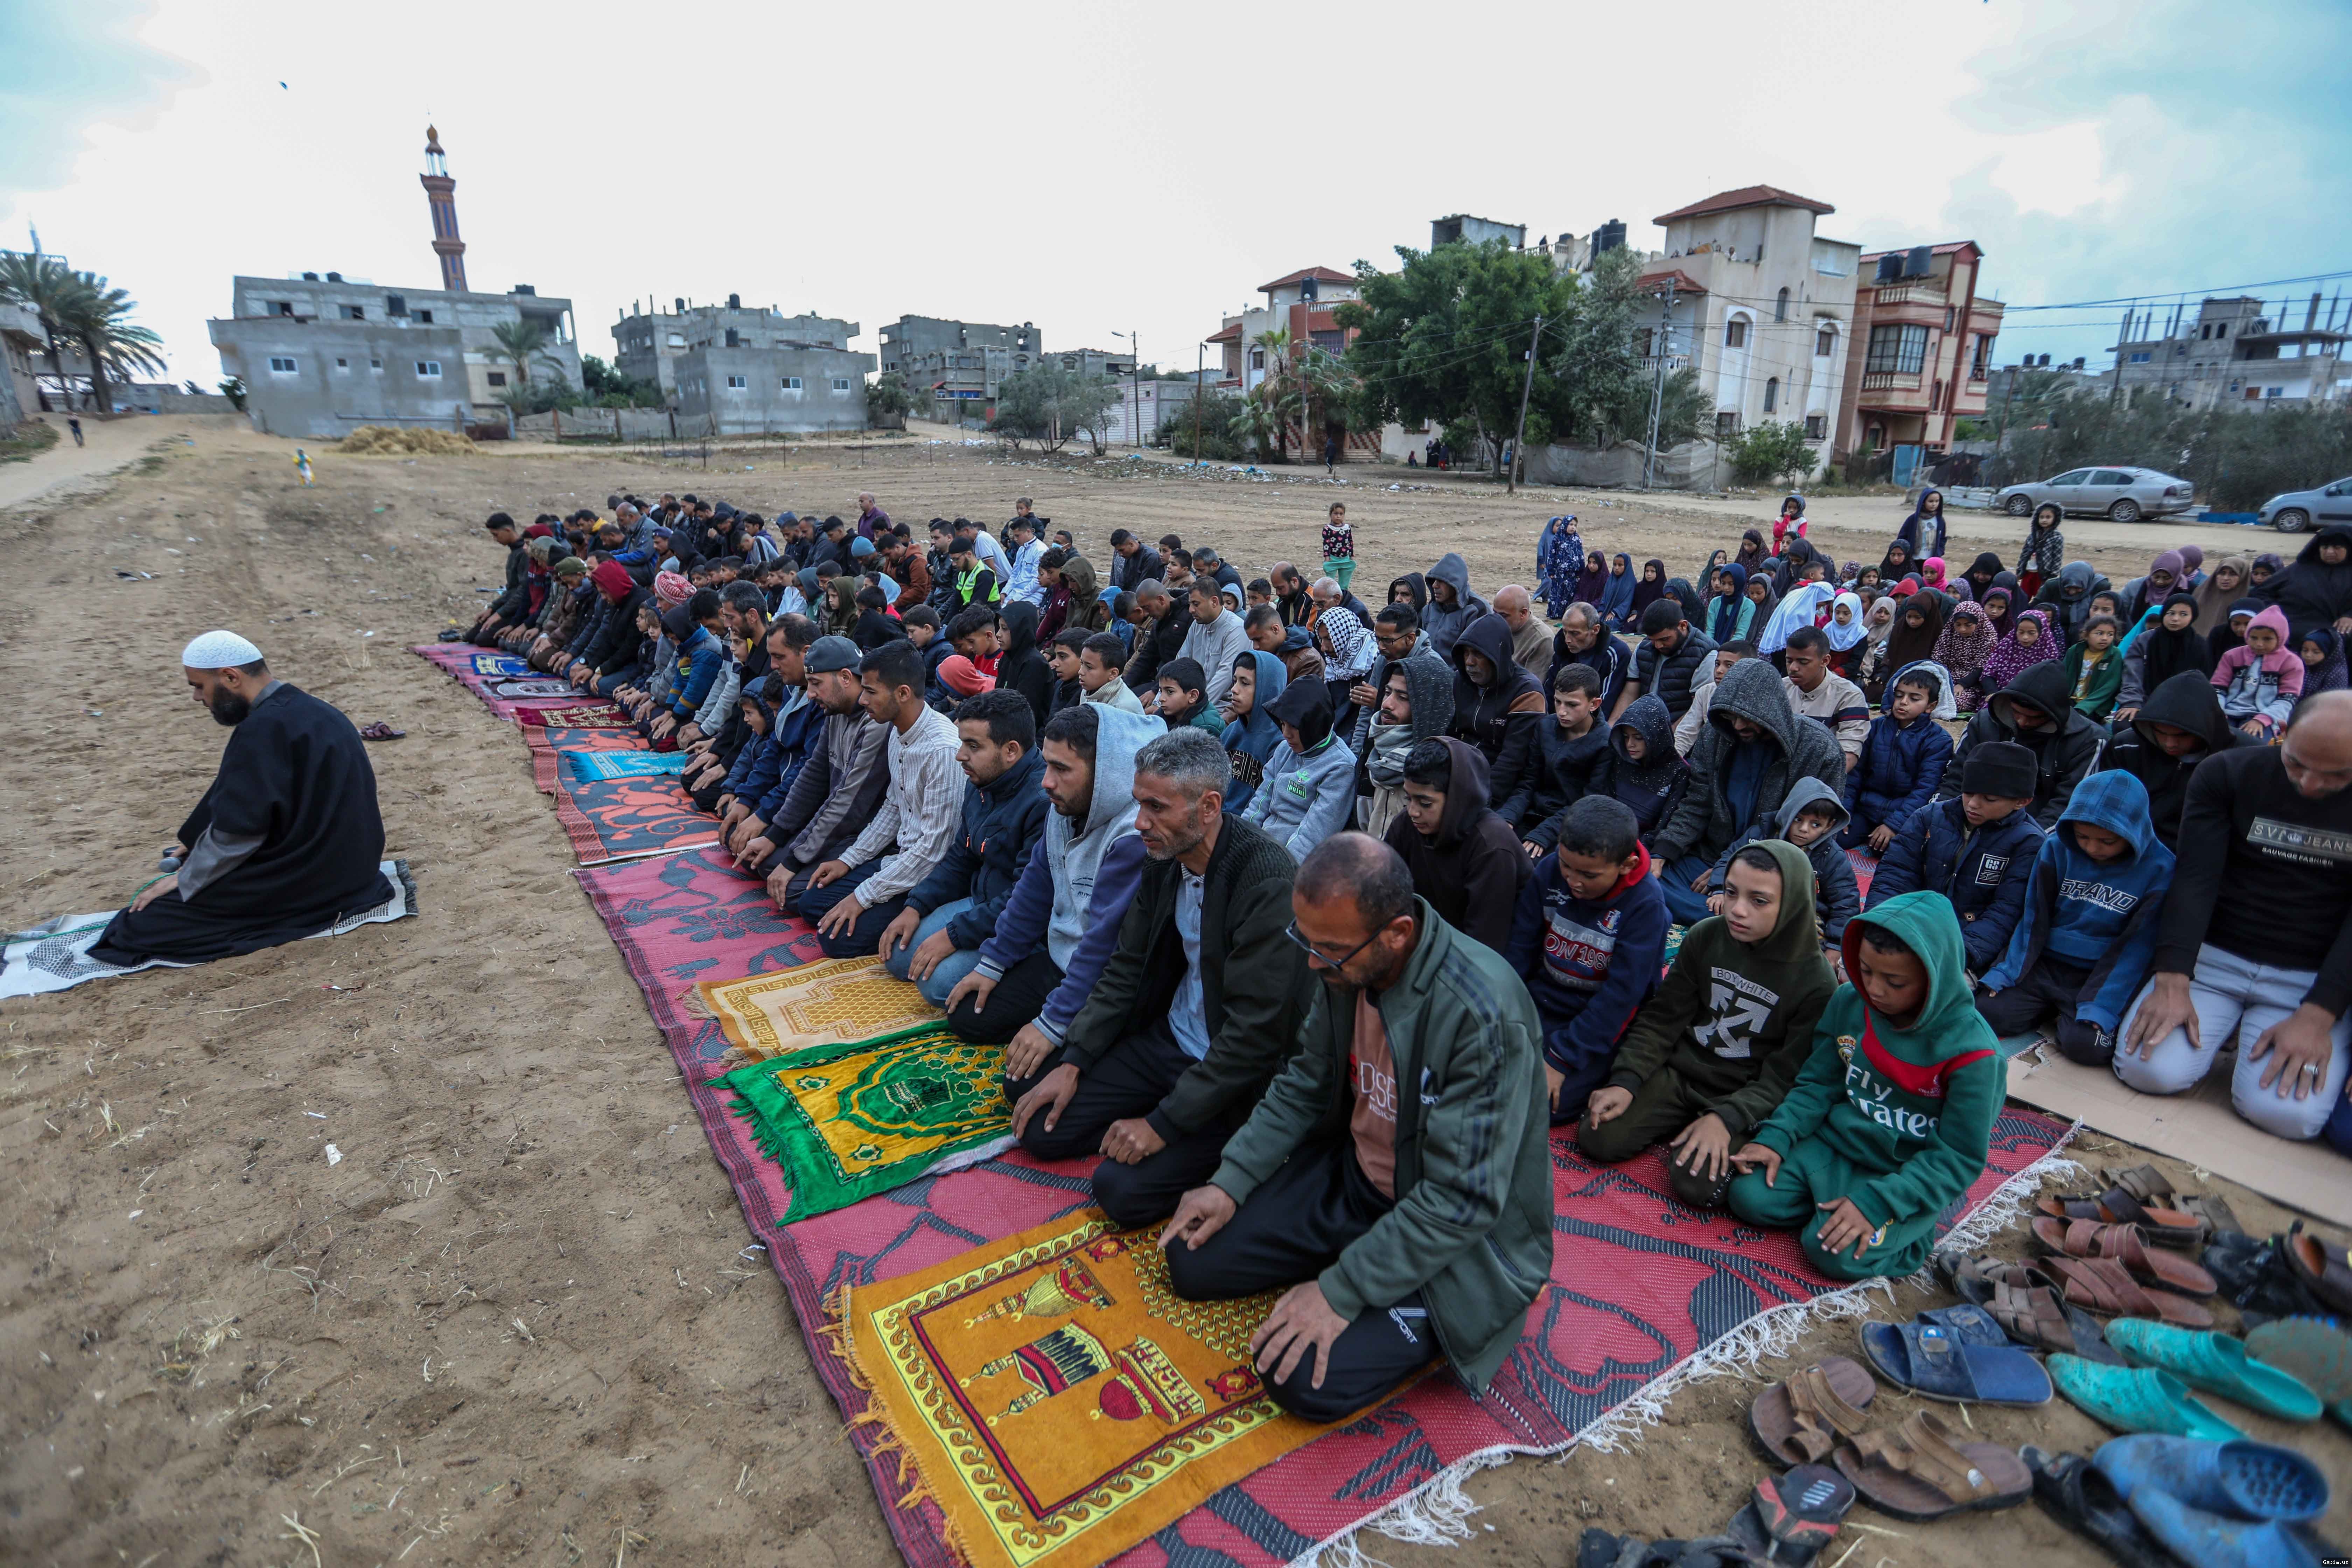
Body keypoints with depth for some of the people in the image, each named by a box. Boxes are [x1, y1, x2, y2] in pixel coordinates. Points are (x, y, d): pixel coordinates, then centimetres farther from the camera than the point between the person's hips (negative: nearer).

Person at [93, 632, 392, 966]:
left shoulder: (265, 728, -22)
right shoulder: (302, 710, 9)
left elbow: (238, 828, -20)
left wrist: (184, 881, -5)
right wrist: (195, 841, 28)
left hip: (305, 880, -10)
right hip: (342, 866, 10)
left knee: (145, 924, -7)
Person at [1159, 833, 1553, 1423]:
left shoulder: (1482, 1013, -32)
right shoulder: (1349, 964, -11)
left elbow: (1462, 1201, -29)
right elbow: (1306, 1084, 5)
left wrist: (1342, 1292, -26)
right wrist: (1231, 1182, -3)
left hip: (1456, 1234, -6)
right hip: (1349, 1175, 7)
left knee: (1305, 1379, -19)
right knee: (1192, 1260, 2)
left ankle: (1431, 1316, 6)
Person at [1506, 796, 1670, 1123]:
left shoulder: (1646, 904, -22)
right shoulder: (1549, 869, -11)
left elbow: (1621, 995, -22)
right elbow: (1520, 949, -5)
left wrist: (1561, 1059, -22)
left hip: (1602, 1023, -4)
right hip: (1541, 996, 4)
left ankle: (1599, 1073, 8)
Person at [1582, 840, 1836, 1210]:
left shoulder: (1817, 982, -15)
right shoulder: (1706, 937, -6)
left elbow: (1787, 1076, -12)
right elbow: (1663, 1018, -1)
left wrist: (1725, 1117, -26)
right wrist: (1626, 1081, -13)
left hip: (1745, 1096, -3)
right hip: (1679, 1072, 3)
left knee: (1697, 1186, -25)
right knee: (1597, 1139, -15)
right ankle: (1680, 1123, 9)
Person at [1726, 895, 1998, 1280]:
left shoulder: (1970, 1050, -21)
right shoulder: (1849, 1002, -7)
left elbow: (1960, 1158, -17)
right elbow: (1818, 1084, 3)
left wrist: (1876, 1203, -25)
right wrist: (1777, 1138, -12)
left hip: (1908, 1173, -4)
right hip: (1836, 1141, 4)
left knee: (1838, 1255, -23)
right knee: (1749, 1196, -14)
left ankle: (1919, 1220, 4)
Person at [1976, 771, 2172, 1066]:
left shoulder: (2158, 869, -9)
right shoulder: (2058, 848, -2)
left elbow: (2137, 947, -10)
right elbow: (2033, 919, 3)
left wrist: (2101, 1007, -19)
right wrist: (2004, 972, -6)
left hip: (2103, 975, -3)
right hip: (2044, 965, 3)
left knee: (2085, 1044, -27)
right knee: (1987, 1012, -17)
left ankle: (2072, 1017, 6)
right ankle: (2053, 1010, 11)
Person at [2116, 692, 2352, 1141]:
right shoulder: (2228, 773, -5)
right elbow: (2195, 879, -9)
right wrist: (2172, 982, -18)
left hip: (2314, 979, 0)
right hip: (2212, 955, 1)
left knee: (2287, 1112, -22)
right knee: (2150, 1069, -19)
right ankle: (2228, 1026, 12)